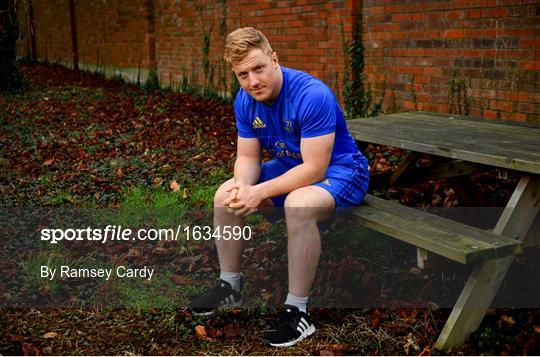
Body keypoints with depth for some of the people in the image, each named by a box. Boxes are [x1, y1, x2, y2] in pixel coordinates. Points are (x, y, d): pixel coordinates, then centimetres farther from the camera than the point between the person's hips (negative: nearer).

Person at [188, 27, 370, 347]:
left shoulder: (313, 96, -30)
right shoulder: (245, 100, -7)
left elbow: (314, 169, -31)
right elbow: (248, 157, -2)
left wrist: (259, 192, -33)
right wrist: (242, 186, -24)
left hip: (338, 170, -7)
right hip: (289, 166, 8)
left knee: (298, 205, -39)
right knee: (224, 197, -3)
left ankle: (298, 312, -23)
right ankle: (230, 286, 16)